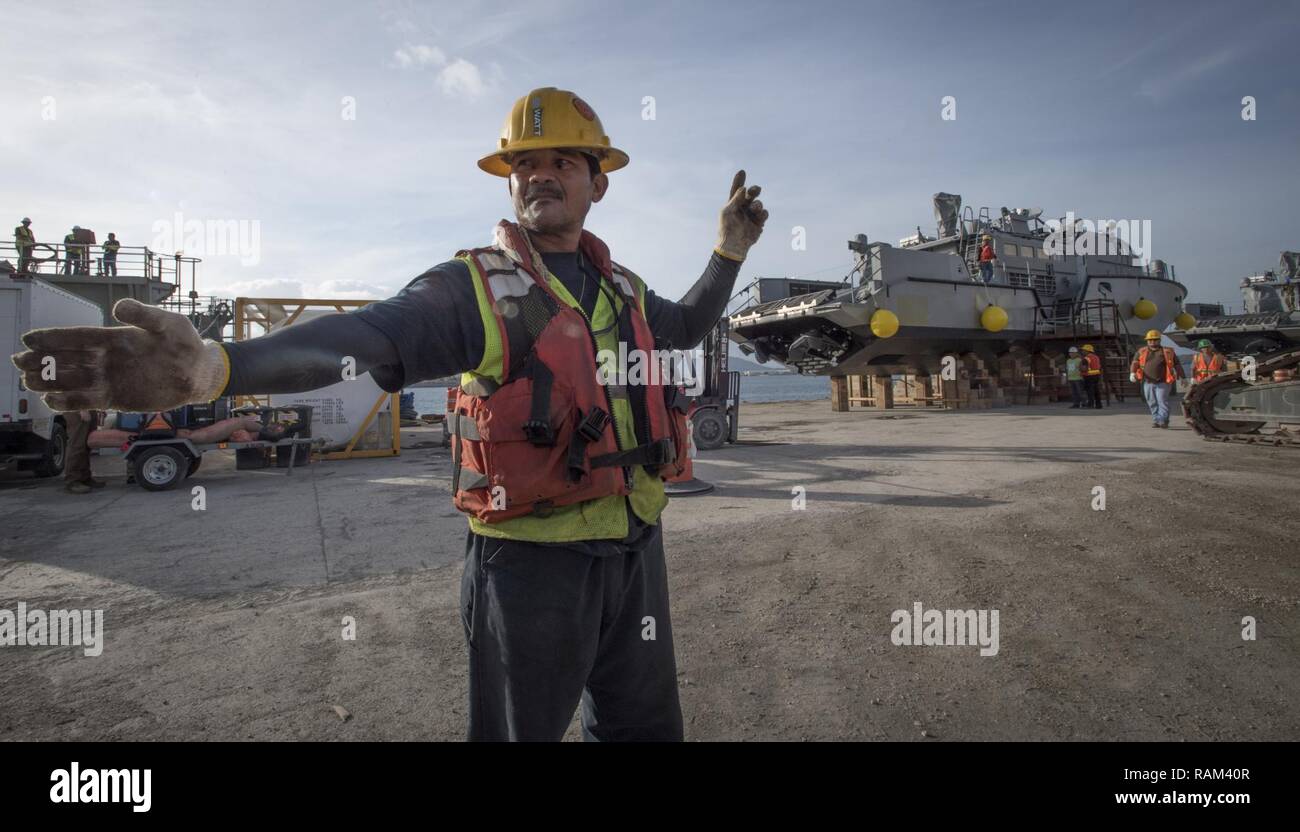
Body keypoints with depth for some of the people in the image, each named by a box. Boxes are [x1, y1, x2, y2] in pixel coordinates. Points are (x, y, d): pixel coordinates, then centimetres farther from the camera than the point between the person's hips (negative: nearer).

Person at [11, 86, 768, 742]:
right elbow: (359, 340, -26)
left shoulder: (623, 289, 10)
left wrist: (729, 253, 21)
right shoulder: (473, 287, -9)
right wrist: (212, 366, -42)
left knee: (645, 727, 24)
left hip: (636, 552, 6)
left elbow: (684, 329, 30)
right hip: (534, 562, -5)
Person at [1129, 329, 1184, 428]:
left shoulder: (1167, 352, 8)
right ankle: (1156, 420, 14)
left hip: (1163, 382, -2)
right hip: (1148, 382, 3)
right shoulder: (1142, 352, 12)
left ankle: (1163, 420, -11)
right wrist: (1132, 373, -18)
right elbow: (1135, 363, 2)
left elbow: (1177, 365, 12)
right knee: (1152, 403, 6)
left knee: (1162, 401, -11)